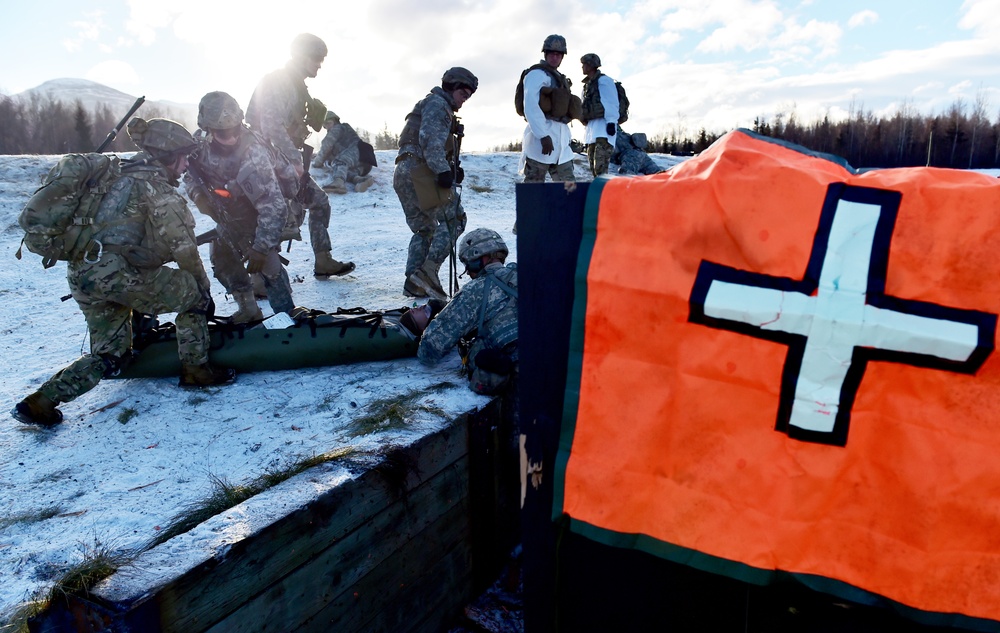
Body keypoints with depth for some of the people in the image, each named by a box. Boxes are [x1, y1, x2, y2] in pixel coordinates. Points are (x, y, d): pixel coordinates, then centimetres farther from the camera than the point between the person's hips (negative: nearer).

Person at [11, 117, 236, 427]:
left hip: (80, 272, 9)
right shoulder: (155, 184, -6)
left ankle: (41, 401, 12)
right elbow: (181, 243, -9)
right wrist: (202, 281, 3)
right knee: (194, 294, 4)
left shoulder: (127, 177, 23)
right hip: (114, 271, -9)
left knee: (110, 353, 17)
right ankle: (195, 369, 8)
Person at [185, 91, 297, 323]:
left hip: (262, 210, -7)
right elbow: (190, 171, 4)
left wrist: (262, 247, -40)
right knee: (222, 259, 11)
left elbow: (273, 207, -39)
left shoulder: (254, 155, -37)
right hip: (231, 213, 7)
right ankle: (248, 310, 26)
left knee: (265, 262, -18)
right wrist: (197, 193, -18)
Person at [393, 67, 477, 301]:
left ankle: (413, 282, 10)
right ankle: (428, 271, -19)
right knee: (453, 219, -10)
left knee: (423, 229, 13)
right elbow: (431, 142, -17)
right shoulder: (437, 104, -1)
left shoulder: (441, 108, 31)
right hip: (421, 172, -11)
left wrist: (453, 169, 10)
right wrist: (443, 171, -24)